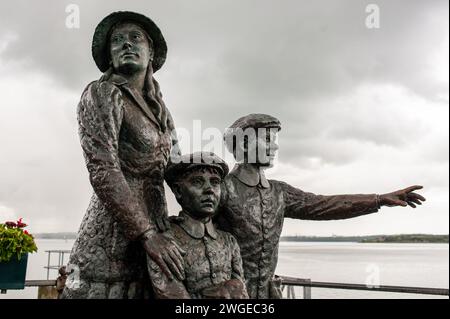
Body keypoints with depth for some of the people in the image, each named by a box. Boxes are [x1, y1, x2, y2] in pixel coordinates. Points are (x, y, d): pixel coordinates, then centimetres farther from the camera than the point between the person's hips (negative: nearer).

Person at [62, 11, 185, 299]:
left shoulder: (160, 110, 16)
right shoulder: (103, 94, -6)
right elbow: (103, 171, -16)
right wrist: (147, 234, -20)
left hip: (154, 232, 7)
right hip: (114, 236, -7)